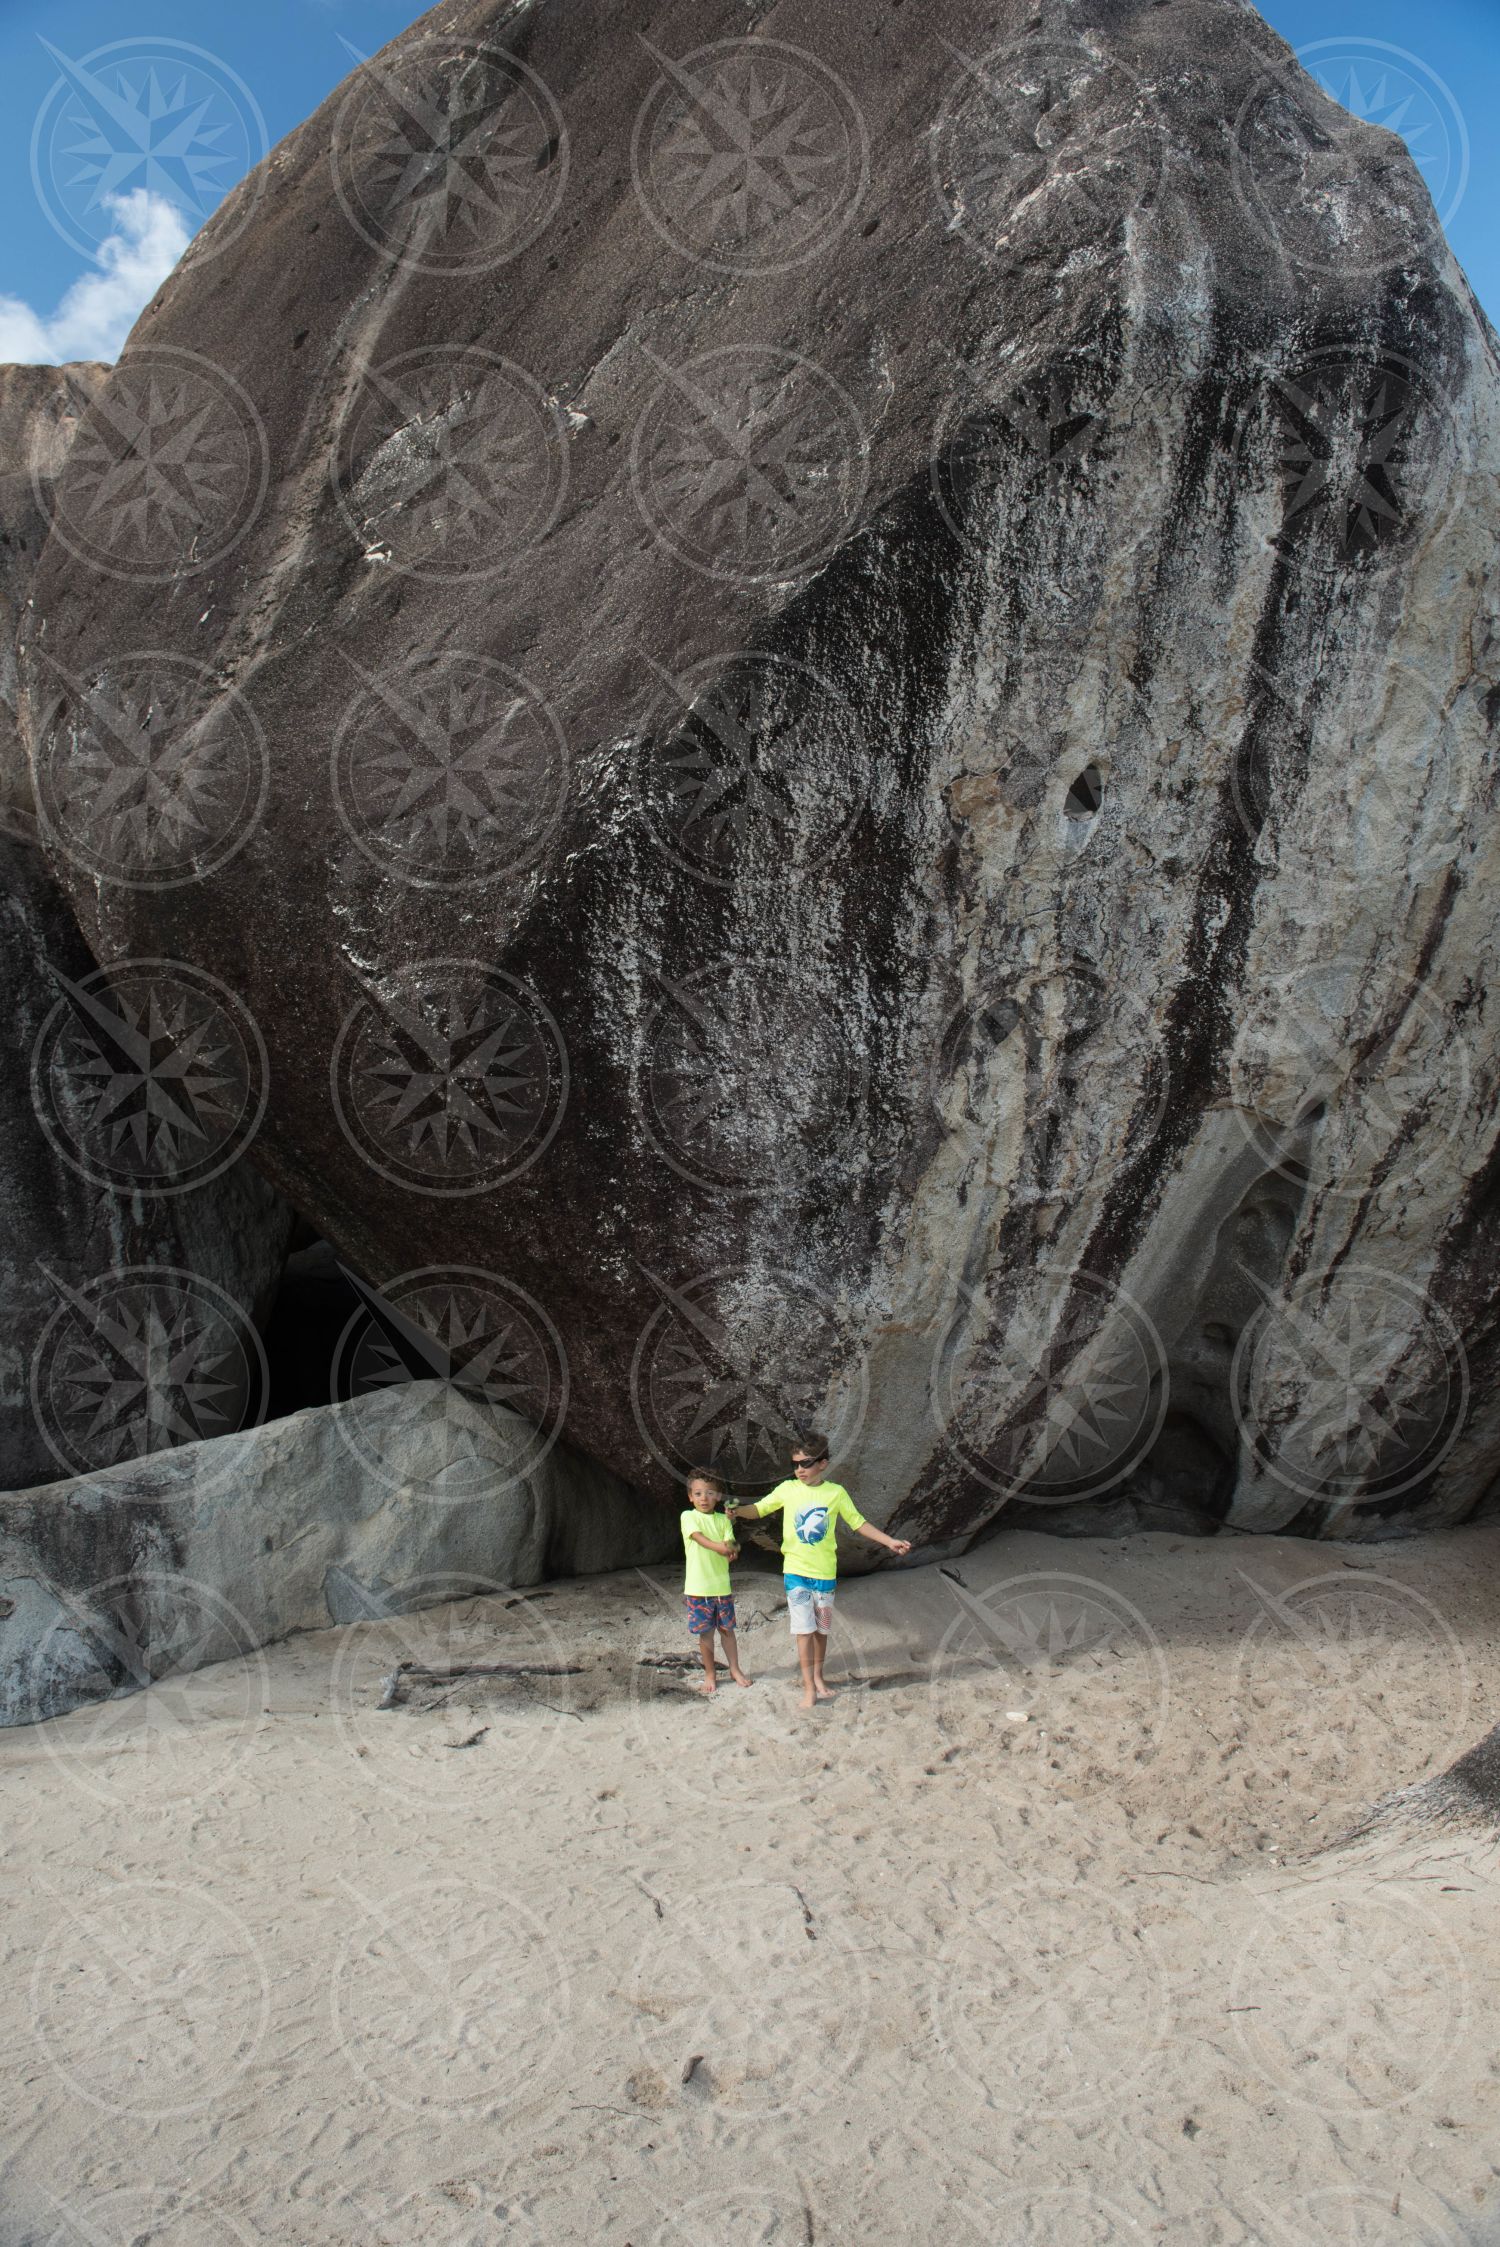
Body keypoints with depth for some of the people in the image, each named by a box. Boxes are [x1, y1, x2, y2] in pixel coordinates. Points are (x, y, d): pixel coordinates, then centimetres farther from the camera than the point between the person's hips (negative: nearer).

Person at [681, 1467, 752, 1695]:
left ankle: (735, 1669, 29)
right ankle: (710, 1674, 22)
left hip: (721, 1585, 3)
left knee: (727, 1629, 13)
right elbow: (698, 1537, -22)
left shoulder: (723, 1519, 5)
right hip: (697, 1587, -3)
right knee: (705, 1633, 7)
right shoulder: (689, 1517, -6)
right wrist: (719, 1547, -37)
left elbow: (730, 1545, -4)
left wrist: (732, 1550, -29)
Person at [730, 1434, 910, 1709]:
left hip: (825, 1572, 1)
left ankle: (818, 1676, 31)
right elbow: (759, 1508, -1)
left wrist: (889, 1541, -1)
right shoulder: (788, 1489, -6)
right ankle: (809, 1687, 3)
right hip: (796, 1571, -1)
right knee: (804, 1629, -4)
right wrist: (738, 1511, -22)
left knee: (821, 1628, 13)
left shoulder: (836, 1492, -5)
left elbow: (859, 1523, 4)